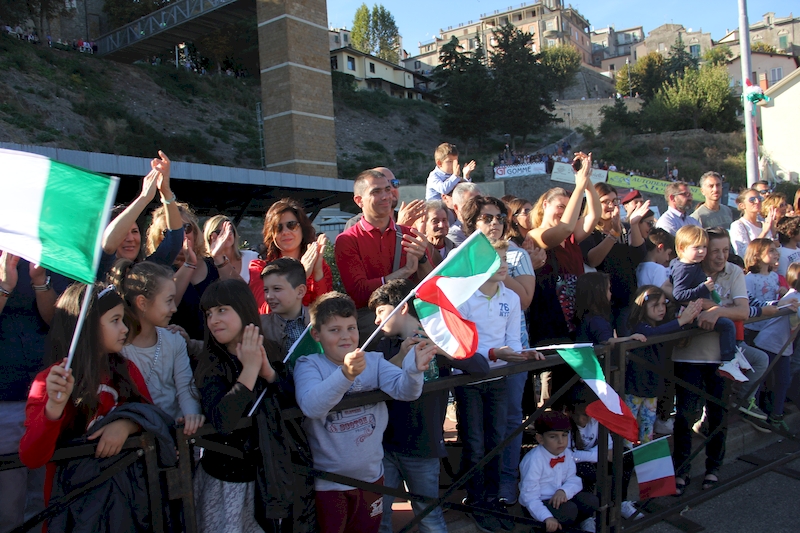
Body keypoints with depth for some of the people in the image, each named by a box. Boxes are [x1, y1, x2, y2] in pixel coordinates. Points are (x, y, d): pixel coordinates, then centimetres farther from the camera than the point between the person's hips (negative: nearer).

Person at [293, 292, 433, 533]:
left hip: (371, 476, 3)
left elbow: (404, 390, -19)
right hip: (327, 483, -3)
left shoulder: (374, 361, -3)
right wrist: (345, 374, -47)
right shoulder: (308, 366, -12)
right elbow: (310, 406, -31)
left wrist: (414, 369, -42)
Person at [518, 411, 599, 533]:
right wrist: (547, 518, -39)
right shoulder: (534, 460, -24)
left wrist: (564, 491, -27)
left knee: (591, 500, -14)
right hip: (539, 504, -7)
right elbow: (529, 495, -27)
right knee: (569, 509, -30)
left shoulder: (567, 454, 0)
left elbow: (573, 480, -2)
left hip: (559, 498, 7)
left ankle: (585, 521, 14)